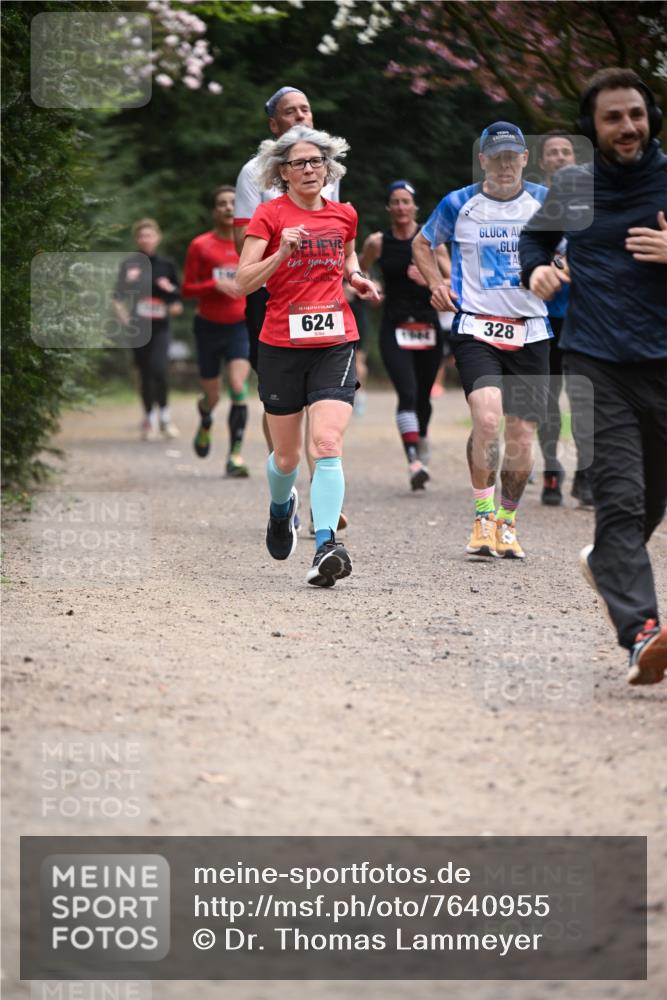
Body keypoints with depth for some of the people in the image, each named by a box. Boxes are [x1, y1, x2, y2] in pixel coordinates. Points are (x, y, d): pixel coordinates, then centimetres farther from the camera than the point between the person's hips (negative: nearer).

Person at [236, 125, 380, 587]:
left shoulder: (344, 215, 8)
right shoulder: (269, 215, -3)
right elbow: (244, 282, -9)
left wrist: (356, 276, 9)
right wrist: (283, 251, -23)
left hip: (335, 344, 1)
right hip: (282, 345, -1)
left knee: (327, 445, -18)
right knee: (287, 456, 11)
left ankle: (326, 546, -24)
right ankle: (281, 509, 45)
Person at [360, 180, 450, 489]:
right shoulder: (378, 242, 0)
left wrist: (429, 280, -21)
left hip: (427, 327, 1)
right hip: (394, 328, -1)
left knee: (422, 396, 13)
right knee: (407, 393, -19)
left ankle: (422, 443, 43)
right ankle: (415, 462, -25)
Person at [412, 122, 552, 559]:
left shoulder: (546, 202, 4)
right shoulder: (459, 204, 2)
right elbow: (422, 244, 20)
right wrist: (437, 283, 4)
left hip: (530, 333, 2)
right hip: (475, 329, -2)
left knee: (522, 435, 1)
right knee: (487, 417, -23)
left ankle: (507, 523, 21)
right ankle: (483, 518, -8)